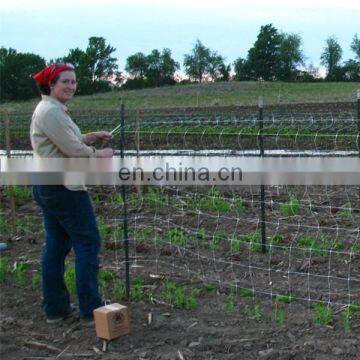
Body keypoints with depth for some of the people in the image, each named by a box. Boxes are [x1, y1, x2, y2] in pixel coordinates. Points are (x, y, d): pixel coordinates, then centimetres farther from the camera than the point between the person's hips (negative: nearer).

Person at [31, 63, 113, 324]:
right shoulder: (52, 111, -16)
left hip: (46, 186, 11)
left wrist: (91, 137, 12)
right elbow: (73, 149, -19)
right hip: (64, 186, -11)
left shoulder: (50, 109, 16)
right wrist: (99, 154, -3)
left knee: (56, 246, 13)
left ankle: (55, 308, 20)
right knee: (88, 243, -5)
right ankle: (91, 310, 0)